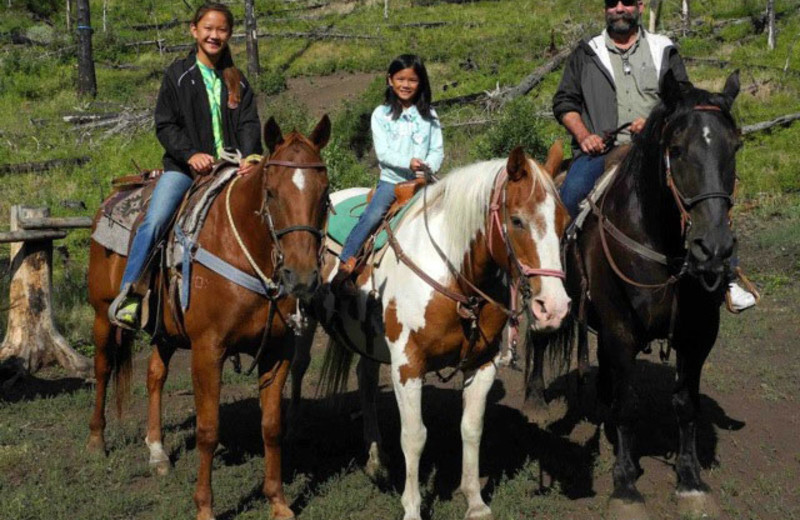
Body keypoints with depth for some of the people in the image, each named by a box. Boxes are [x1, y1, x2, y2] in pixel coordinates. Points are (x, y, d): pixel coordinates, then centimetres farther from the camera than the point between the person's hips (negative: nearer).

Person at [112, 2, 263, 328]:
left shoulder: (237, 81, 13)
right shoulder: (178, 75, 4)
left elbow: (249, 124, 3)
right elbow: (165, 125, 0)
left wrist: (251, 157, -17)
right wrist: (190, 154, -17)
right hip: (184, 165, -3)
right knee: (154, 221, -22)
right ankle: (128, 295, -19)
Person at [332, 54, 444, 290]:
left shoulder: (429, 116, 10)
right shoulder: (381, 114, 4)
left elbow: (437, 151, 4)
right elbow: (383, 152, -6)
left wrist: (427, 168, -17)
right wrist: (408, 163, -23)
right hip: (391, 180, -2)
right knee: (372, 216, -24)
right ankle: (345, 264, -19)